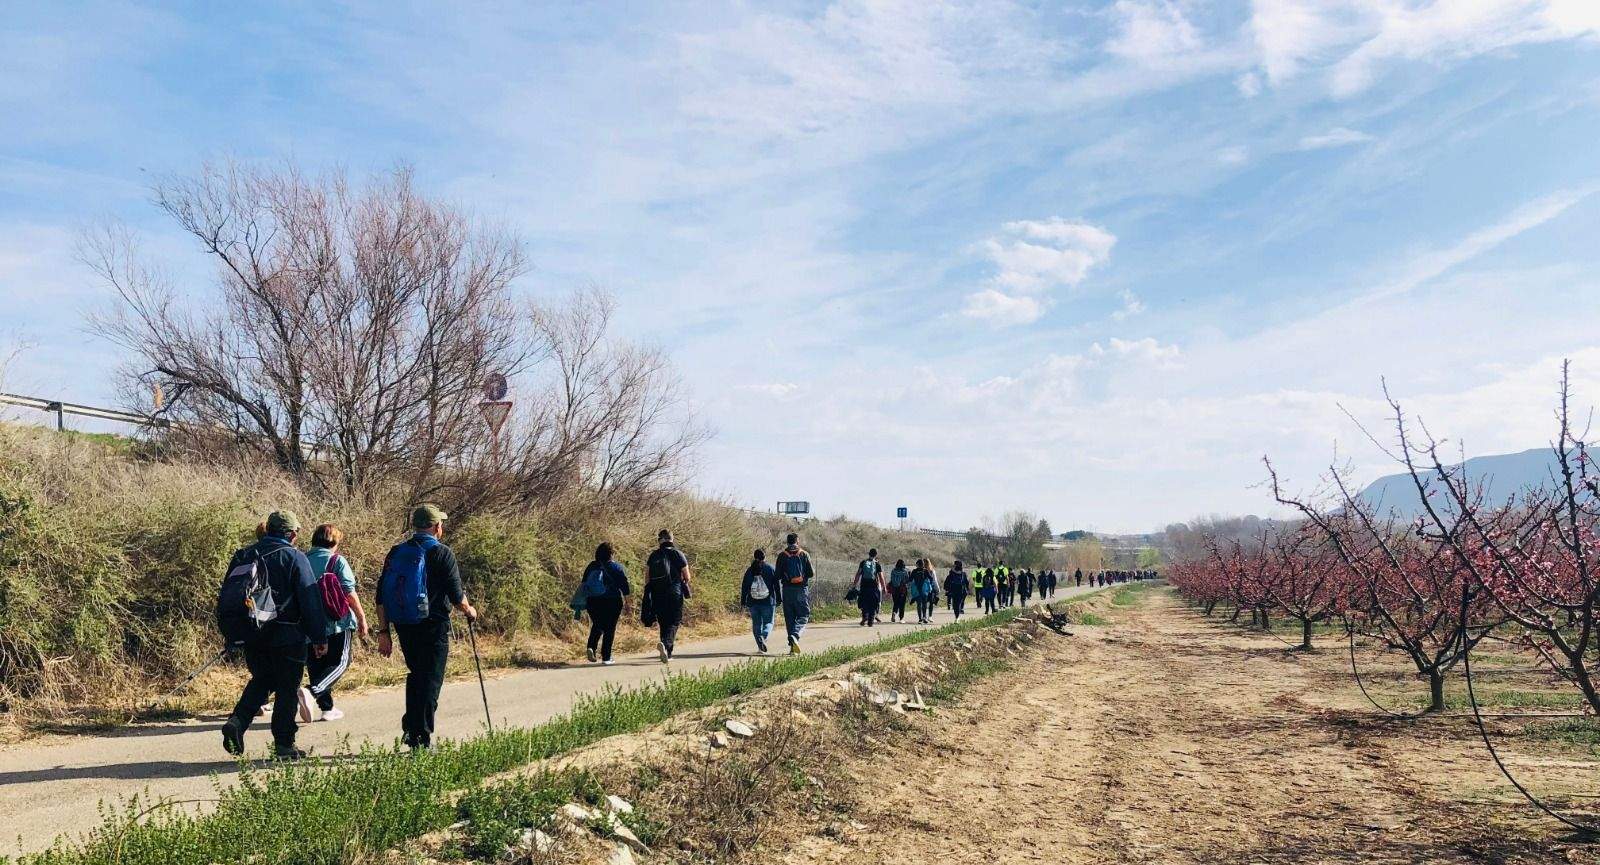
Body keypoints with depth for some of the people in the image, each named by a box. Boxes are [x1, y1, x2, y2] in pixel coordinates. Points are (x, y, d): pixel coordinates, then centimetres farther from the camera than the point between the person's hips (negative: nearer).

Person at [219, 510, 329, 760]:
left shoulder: (243, 556, 10)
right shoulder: (294, 557, -8)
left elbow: (226, 598, 14)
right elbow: (311, 601, -11)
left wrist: (232, 634, 21)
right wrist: (320, 637, -6)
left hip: (251, 636, 5)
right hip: (287, 636, -5)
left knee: (261, 680, 21)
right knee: (287, 688, 4)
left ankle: (237, 721, 0)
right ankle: (284, 744, 8)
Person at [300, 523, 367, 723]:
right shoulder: (337, 561, -7)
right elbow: (350, 592, -11)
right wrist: (362, 618, -4)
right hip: (338, 623, -5)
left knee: (316, 666, 14)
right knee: (340, 662, 2)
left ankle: (327, 708, 18)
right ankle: (311, 691, -21)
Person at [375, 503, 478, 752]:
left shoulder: (395, 553, 6)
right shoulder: (442, 553, -10)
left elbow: (382, 597, 6)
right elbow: (457, 596, -10)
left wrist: (383, 631, 11)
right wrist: (469, 611, 11)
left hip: (403, 627, 5)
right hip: (433, 627, -5)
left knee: (416, 675, 23)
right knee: (430, 681, 2)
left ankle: (410, 729, 19)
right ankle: (422, 739, 3)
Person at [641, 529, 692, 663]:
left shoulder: (653, 556, 5)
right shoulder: (678, 554, -2)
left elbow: (647, 579, 4)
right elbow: (687, 578, 0)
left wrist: (648, 595, 12)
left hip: (657, 595, 3)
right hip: (674, 595, -3)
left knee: (663, 623, 14)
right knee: (673, 623, 0)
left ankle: (667, 655, 16)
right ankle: (665, 644, -27)